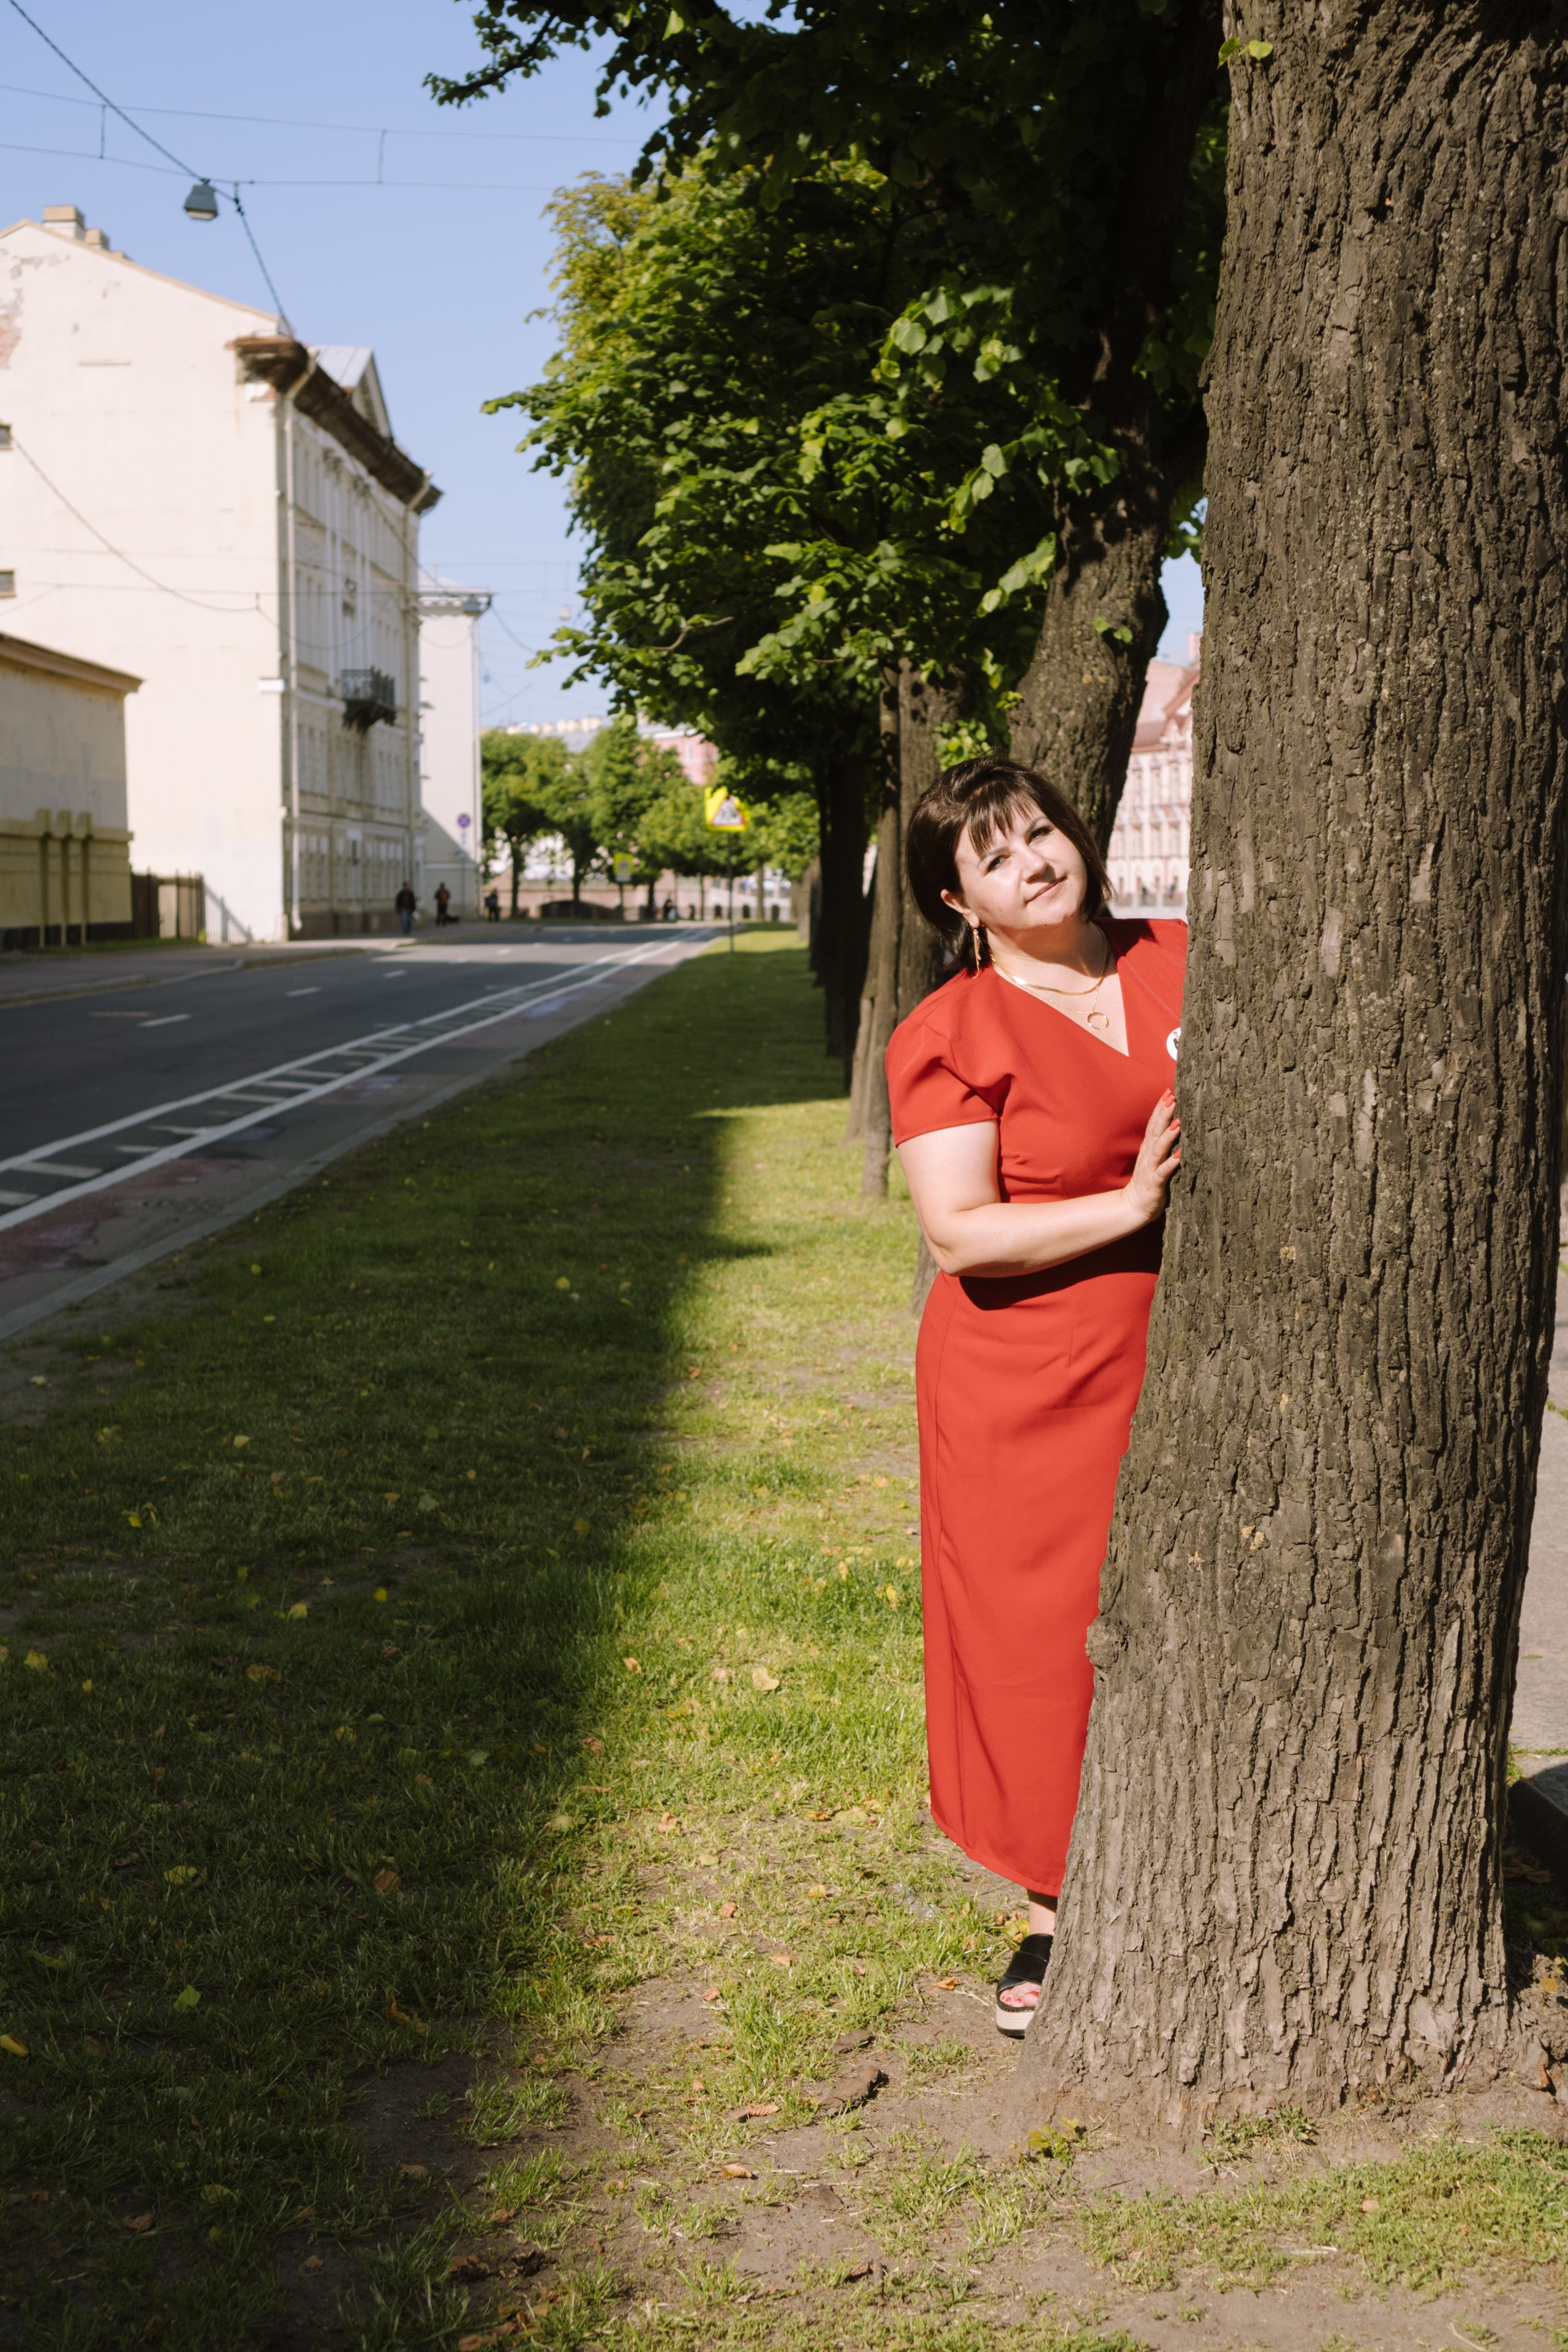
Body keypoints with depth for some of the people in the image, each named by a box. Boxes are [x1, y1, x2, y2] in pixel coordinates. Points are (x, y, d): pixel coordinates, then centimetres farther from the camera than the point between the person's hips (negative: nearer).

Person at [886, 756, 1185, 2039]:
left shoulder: (1181, 964, 6)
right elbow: (960, 1232, -16)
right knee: (1039, 1641, 5)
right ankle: (1061, 1909, 25)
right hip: (1028, 1389, -3)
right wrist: (1134, 1208, -21)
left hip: (1180, 1368, 3)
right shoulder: (952, 1034, -7)